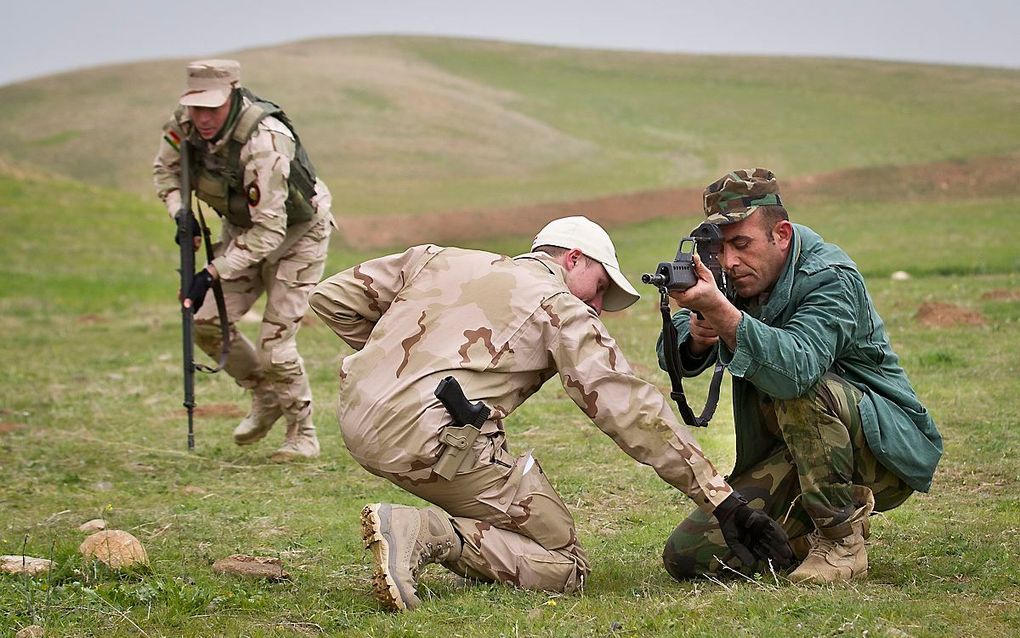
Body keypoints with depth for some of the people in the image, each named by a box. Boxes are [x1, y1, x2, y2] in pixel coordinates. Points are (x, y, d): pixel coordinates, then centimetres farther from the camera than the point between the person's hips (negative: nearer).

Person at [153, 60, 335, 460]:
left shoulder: (265, 142, -37)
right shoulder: (184, 124, -17)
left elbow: (269, 231, -36)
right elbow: (165, 168, 6)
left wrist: (213, 273, -38)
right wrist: (179, 213, -14)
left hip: (297, 235, -7)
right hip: (242, 229, 7)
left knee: (275, 341, -12)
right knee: (208, 323, -4)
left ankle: (302, 434, 9)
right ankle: (265, 398, 20)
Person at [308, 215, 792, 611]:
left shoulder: (439, 260, 23)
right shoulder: (560, 305, 7)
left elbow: (331, 297, 22)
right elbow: (628, 407, 0)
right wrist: (720, 498, 0)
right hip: (433, 439, -7)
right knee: (563, 567, 4)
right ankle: (424, 534, -17)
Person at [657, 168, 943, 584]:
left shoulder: (829, 279, -20)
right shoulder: (737, 276, 1)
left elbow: (797, 367, -40)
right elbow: (672, 357, -5)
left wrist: (719, 309, -50)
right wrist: (696, 339, -29)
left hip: (885, 446, -6)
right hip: (792, 462, 7)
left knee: (799, 388, -37)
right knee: (686, 557, -8)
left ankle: (843, 541, -21)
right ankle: (810, 534, 13)